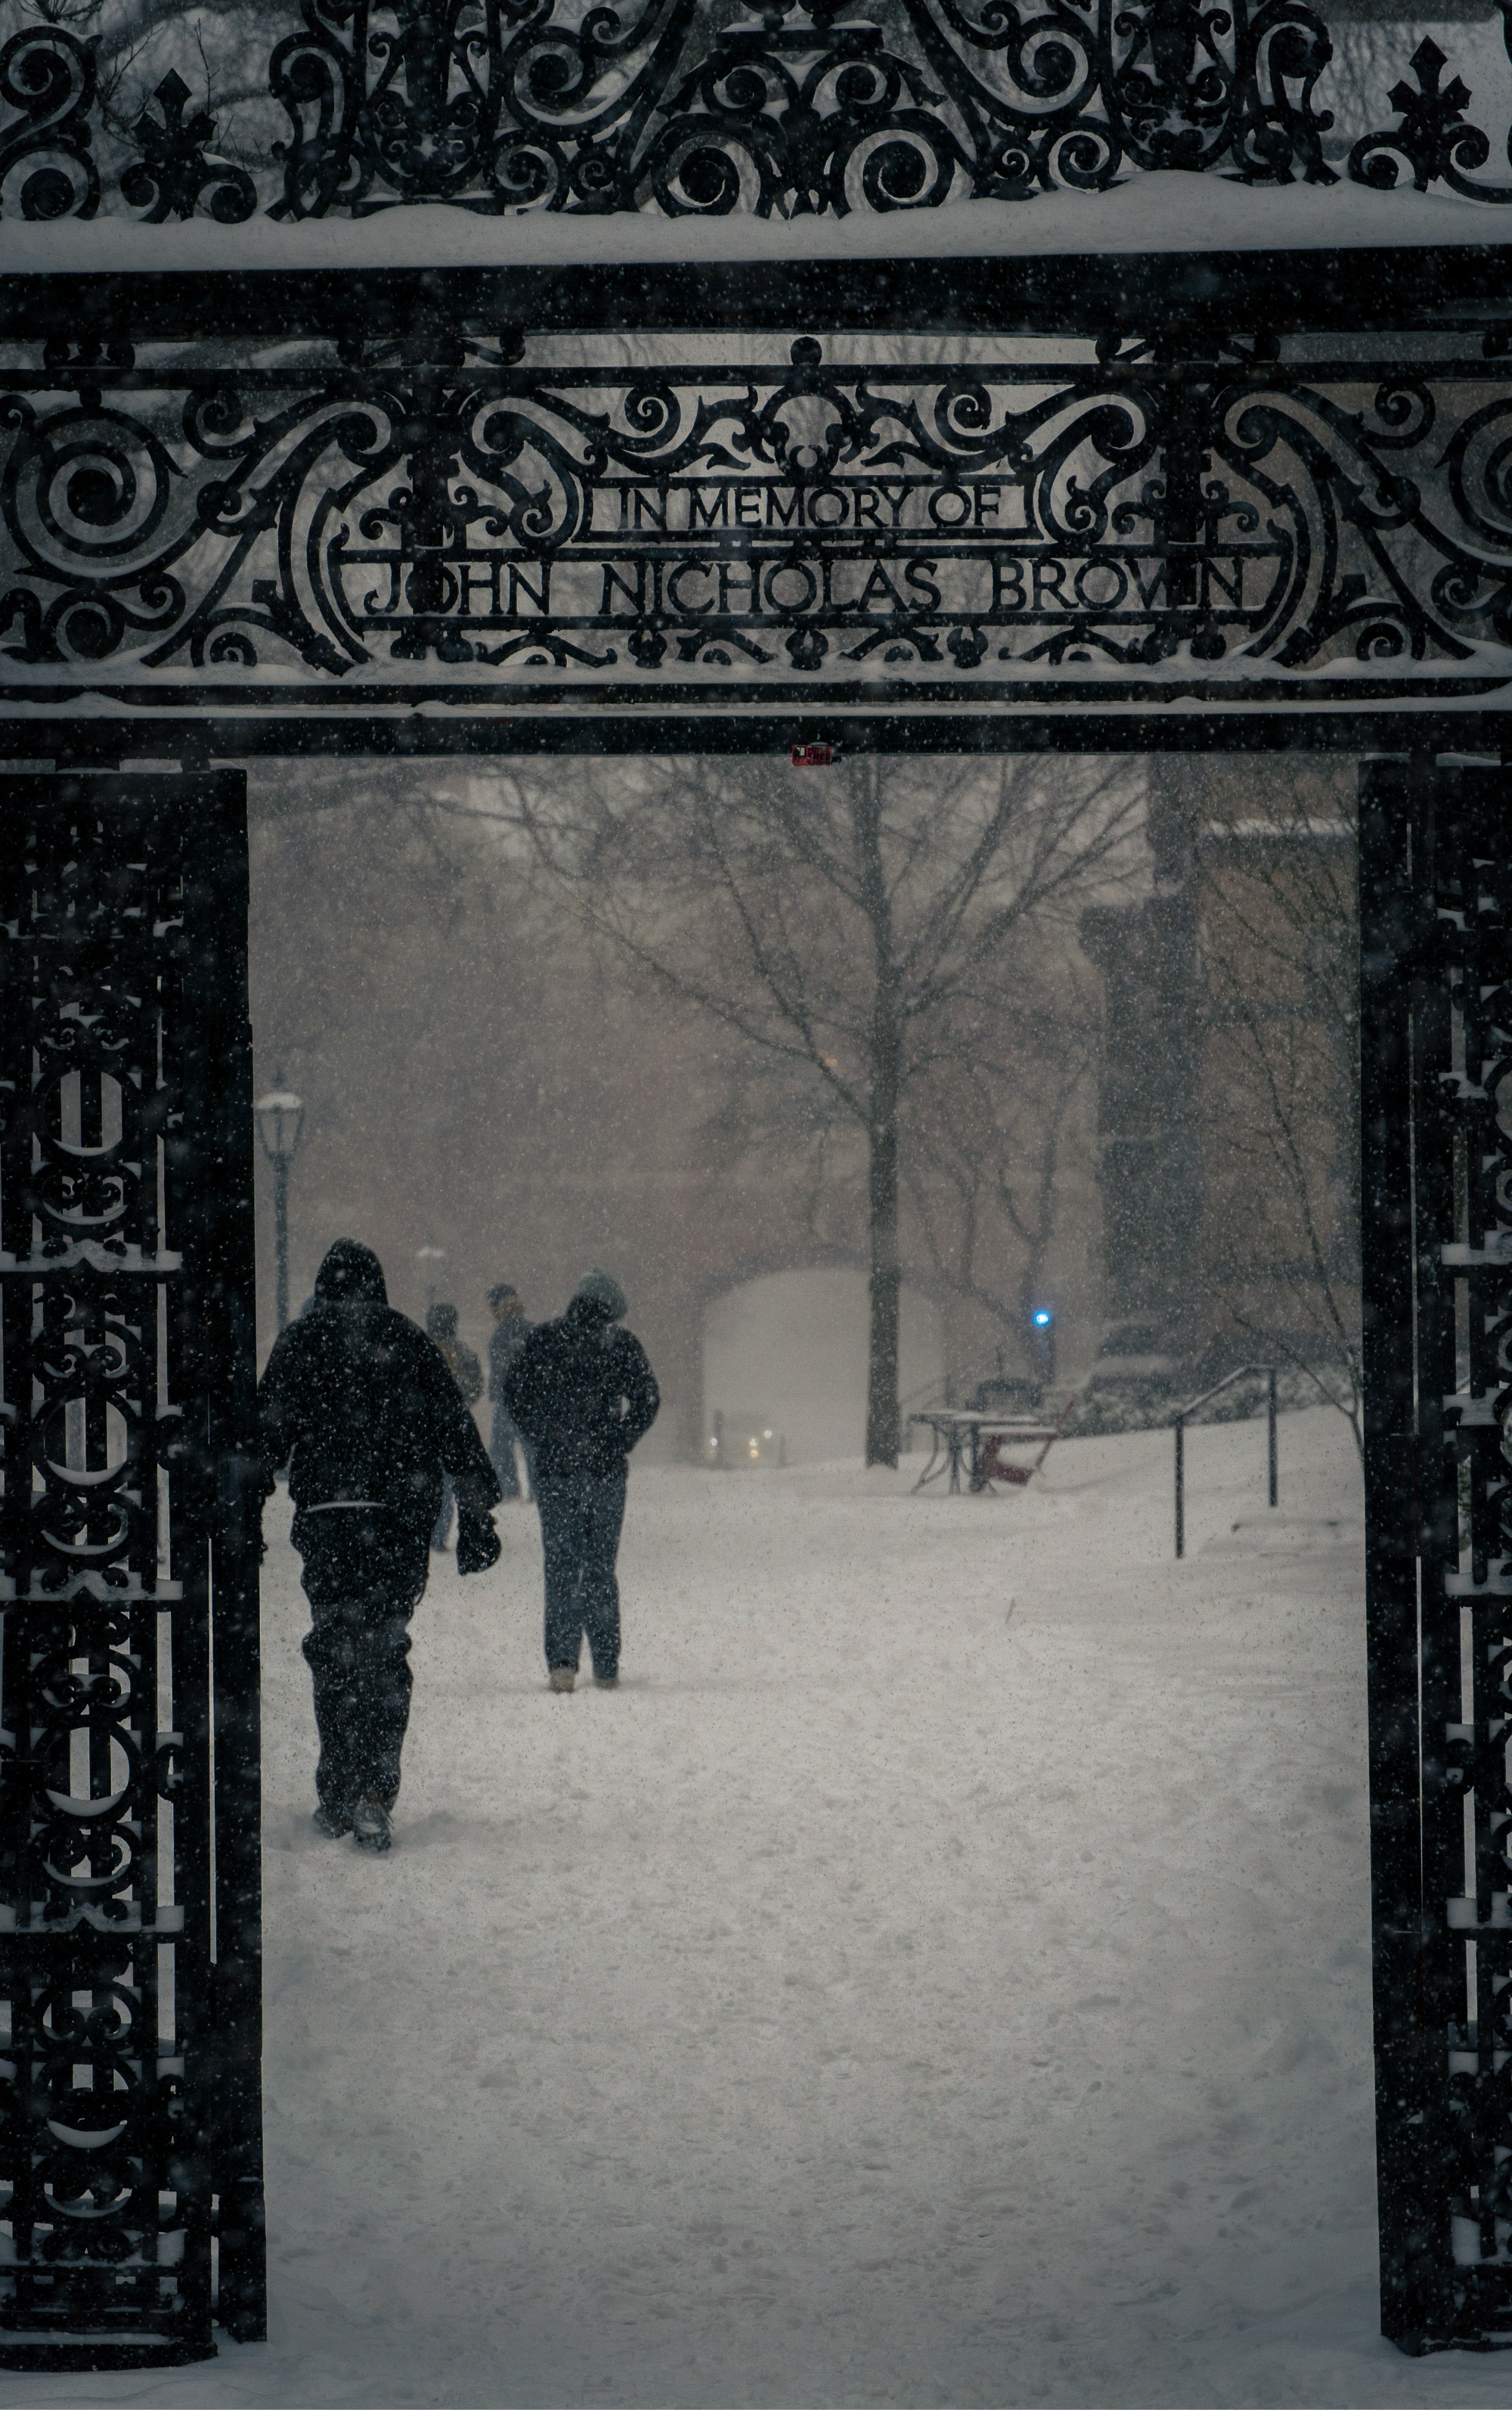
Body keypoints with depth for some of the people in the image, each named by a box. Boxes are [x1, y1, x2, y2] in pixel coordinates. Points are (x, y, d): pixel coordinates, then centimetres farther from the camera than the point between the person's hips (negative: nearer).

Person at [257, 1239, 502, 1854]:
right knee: (384, 1653, 5)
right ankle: (372, 1796, -5)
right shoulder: (411, 1343, 10)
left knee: (335, 1653, 6)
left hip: (326, 1518, -1)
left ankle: (339, 1797, 3)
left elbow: (268, 1432, 0)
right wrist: (476, 1515, 12)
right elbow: (456, 1429, 9)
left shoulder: (302, 1342, 5)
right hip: (404, 1520, 1)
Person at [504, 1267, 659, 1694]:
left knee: (561, 1565, 2)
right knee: (601, 1567, 10)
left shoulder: (543, 1339, 3)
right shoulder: (622, 1344, 1)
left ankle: (562, 1661, -13)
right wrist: (620, 1443, 2)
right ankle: (606, 1666, 10)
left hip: (554, 1467, 0)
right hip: (605, 1468, 0)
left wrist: (543, 1440, 6)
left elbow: (514, 1394, 0)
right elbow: (647, 1399, -5)